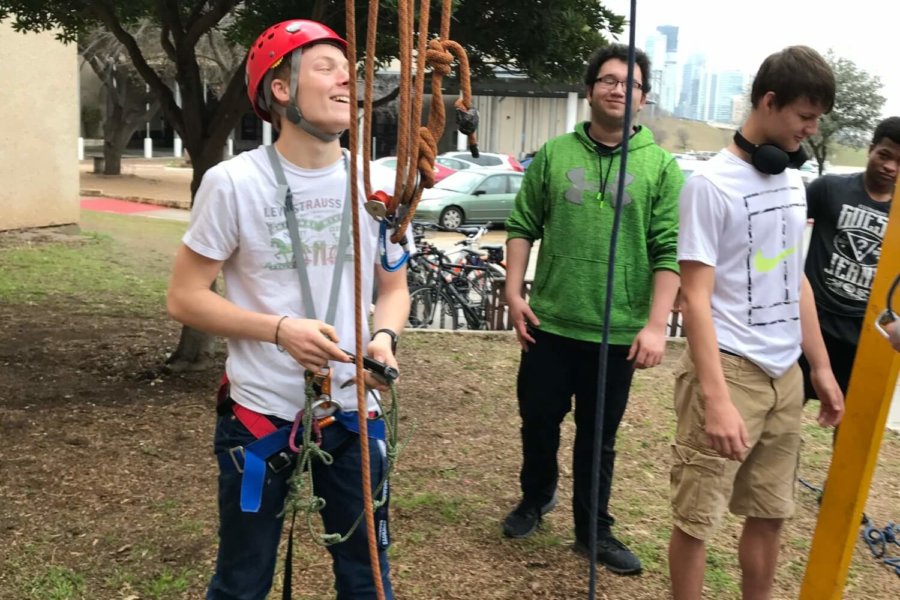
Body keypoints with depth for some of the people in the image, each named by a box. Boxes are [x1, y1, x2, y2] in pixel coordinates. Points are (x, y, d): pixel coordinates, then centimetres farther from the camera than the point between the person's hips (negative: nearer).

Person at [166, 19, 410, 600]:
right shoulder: (234, 182, -12)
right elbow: (185, 297, -8)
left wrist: (385, 337, -12)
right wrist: (281, 328, -20)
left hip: (354, 413, 3)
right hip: (261, 415, -3)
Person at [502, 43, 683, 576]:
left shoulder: (662, 167, -3)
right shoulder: (554, 155, 2)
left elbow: (669, 252, -7)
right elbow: (523, 227, 6)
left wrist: (656, 324, -13)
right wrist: (514, 291, -2)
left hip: (619, 332, -1)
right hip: (550, 322, 2)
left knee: (599, 437, 11)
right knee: (539, 420, 15)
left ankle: (594, 529, 29)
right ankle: (536, 498, 40)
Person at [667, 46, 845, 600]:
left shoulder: (793, 181, 10)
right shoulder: (711, 183, -12)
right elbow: (696, 297, -15)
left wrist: (822, 368, 16)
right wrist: (716, 398, -22)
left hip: (785, 374, 7)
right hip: (730, 368, -7)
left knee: (771, 513, 15)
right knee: (697, 518, 1)